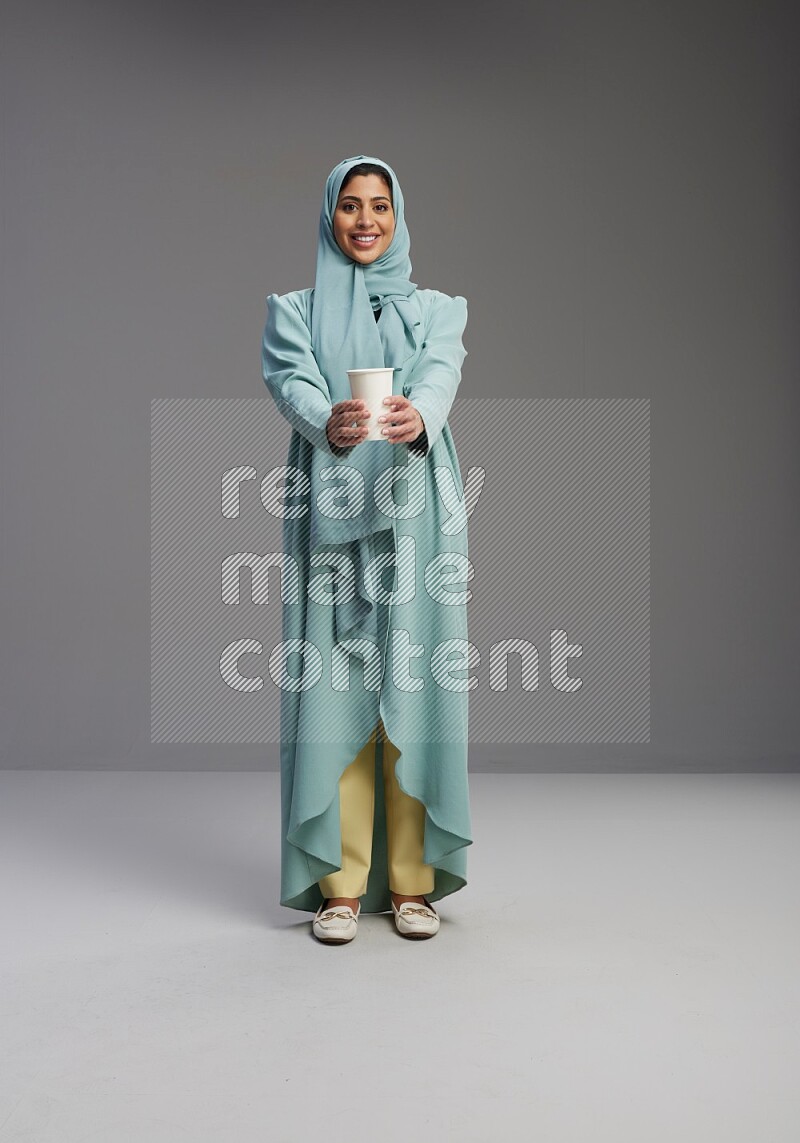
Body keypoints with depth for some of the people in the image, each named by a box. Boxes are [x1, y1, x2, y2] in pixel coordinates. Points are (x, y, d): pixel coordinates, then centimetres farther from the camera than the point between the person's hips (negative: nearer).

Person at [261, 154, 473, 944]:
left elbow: (441, 375, -7)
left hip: (415, 511, 0)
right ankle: (340, 884, 7)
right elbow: (292, 384, -7)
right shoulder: (293, 310, 14)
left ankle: (412, 881, 9)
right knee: (333, 690, -3)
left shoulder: (437, 309, 15)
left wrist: (417, 414, -32)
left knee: (413, 687, -1)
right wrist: (328, 422, -31)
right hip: (330, 509, 0)